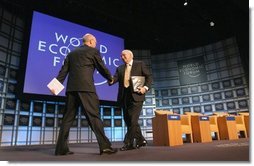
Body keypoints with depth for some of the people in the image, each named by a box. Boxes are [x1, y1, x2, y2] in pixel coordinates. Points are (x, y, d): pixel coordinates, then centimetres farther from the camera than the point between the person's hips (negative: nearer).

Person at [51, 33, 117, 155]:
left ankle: (61, 148, 10)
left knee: (68, 117, 8)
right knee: (94, 116, -5)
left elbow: (64, 71, 12)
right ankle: (105, 146, -6)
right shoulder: (93, 51, 7)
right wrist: (110, 79, 23)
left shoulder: (72, 53, 21)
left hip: (71, 88, 6)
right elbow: (102, 68, 8)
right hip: (86, 87, -5)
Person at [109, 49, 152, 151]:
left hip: (136, 96, -5)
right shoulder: (120, 68, 19)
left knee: (133, 120, -12)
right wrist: (111, 81, -22)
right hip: (124, 97, 5)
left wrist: (145, 87, -14)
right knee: (128, 121, 9)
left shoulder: (140, 64, 8)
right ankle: (140, 140, 25)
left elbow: (149, 77, 3)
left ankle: (128, 143, -2)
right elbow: (115, 78, 1)